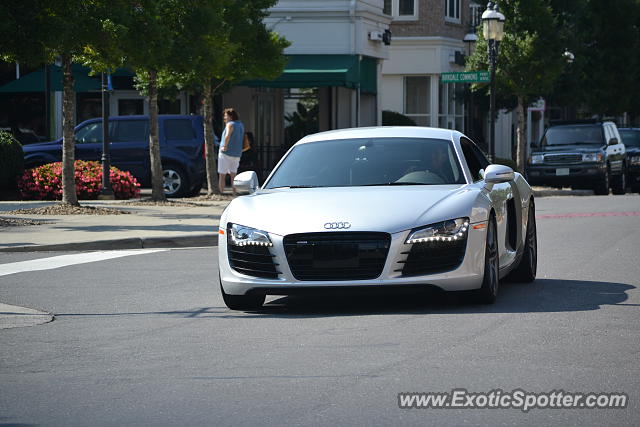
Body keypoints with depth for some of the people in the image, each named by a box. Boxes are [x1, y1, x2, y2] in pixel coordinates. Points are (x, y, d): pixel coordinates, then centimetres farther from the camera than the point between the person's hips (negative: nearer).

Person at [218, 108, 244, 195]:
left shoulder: (230, 124, -12)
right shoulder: (241, 125, 12)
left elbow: (227, 136, -30)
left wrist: (225, 146, -21)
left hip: (226, 153, -7)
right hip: (237, 154, 7)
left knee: (222, 176, -1)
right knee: (233, 176, 10)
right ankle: (234, 194, 4)